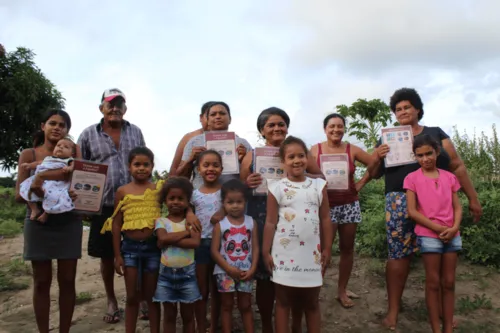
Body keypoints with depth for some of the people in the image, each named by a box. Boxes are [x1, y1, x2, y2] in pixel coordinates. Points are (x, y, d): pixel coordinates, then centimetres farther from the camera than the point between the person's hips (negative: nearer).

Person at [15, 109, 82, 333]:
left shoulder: (73, 151, 4)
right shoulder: (29, 154, 2)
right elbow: (19, 195, -3)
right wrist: (33, 189, -23)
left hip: (68, 223, 1)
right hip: (38, 223, 0)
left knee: (67, 281, 7)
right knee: (42, 282, 7)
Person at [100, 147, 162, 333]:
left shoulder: (158, 188, -1)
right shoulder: (122, 191, 1)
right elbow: (116, 224, 2)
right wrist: (117, 255, -1)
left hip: (153, 246, 0)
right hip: (130, 247, 1)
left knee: (151, 296, 12)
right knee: (132, 297, 11)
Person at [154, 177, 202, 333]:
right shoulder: (161, 221, -1)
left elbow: (195, 242, -16)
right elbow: (163, 238, -21)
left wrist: (170, 240, -17)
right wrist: (186, 232, -16)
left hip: (187, 273, 0)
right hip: (166, 273, 0)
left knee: (188, 315, 12)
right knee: (169, 315, 12)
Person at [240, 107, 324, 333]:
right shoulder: (252, 156, 5)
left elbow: (322, 178, 9)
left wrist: (303, 174, -9)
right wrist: (248, 185, -12)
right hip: (262, 222, 0)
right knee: (264, 276, 6)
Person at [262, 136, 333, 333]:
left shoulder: (319, 186, 1)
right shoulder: (276, 188, -5)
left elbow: (325, 219, 4)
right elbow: (270, 222, -2)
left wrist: (327, 249, 3)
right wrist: (266, 252, -4)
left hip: (312, 252, 2)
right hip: (285, 252, -1)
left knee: (312, 302, 14)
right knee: (283, 302, 10)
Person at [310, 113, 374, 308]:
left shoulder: (352, 150, 2)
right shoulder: (315, 150, -3)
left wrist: (361, 183, 1)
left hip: (349, 205, 3)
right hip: (326, 205, -3)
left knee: (347, 248, 10)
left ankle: (342, 290, 23)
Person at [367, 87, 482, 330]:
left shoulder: (436, 134, 13)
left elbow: (457, 166, 11)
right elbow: (374, 174, 13)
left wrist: (473, 198, 6)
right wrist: (377, 157, -8)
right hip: (400, 202, 0)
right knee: (398, 254, -2)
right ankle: (393, 310, 10)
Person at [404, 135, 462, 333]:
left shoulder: (449, 177, 8)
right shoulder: (412, 178, -3)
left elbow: (457, 207, 7)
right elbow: (412, 211, -8)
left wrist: (454, 228, -12)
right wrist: (439, 228, -13)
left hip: (452, 236, 4)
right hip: (429, 235, -4)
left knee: (449, 282, 8)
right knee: (433, 282, 2)